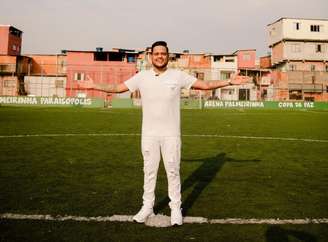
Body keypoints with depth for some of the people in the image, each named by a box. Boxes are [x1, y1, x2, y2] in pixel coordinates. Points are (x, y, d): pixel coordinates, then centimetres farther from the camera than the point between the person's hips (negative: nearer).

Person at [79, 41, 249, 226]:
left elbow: (206, 85, -2)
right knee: (149, 170, 10)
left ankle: (176, 208, 18)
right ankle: (147, 207, 23)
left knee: (173, 170, 5)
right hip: (149, 134, 2)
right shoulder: (142, 77, 3)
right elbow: (118, 88, 9)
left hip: (171, 134, -1)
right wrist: (94, 86, 7)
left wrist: (229, 82, -9)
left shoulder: (178, 76, -1)